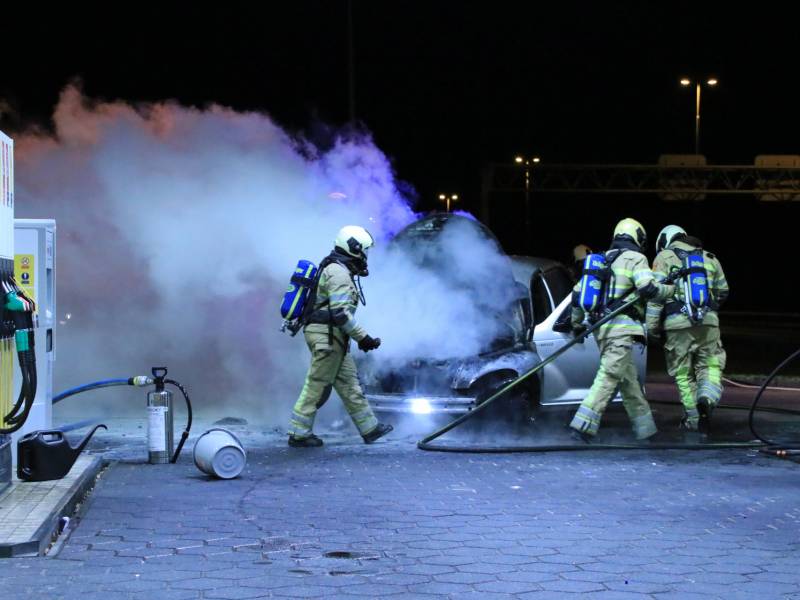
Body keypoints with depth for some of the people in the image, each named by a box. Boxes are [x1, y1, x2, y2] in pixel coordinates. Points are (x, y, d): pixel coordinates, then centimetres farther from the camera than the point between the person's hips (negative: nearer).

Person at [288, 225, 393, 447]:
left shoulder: (336, 269, 19)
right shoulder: (339, 272, -15)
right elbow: (340, 313, -23)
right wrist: (362, 338, -19)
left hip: (332, 337, 11)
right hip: (327, 336, -11)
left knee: (349, 383, 12)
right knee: (317, 386, -4)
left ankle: (369, 428, 17)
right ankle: (299, 434, 2)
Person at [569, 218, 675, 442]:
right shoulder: (635, 258, -1)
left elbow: (578, 293, 22)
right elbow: (648, 287, -17)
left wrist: (577, 323, 31)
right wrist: (672, 289, 0)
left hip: (602, 328, 8)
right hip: (622, 328, -8)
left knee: (628, 379, 15)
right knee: (608, 377, -14)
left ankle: (645, 429, 22)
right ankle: (583, 426, -24)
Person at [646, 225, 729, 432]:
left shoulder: (664, 257, 5)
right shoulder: (709, 258, 17)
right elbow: (722, 292, 25)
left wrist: (652, 326, -1)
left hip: (677, 323, -2)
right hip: (708, 322, 2)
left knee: (683, 373, 9)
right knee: (710, 365, 10)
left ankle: (693, 419, 10)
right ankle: (707, 397, -19)